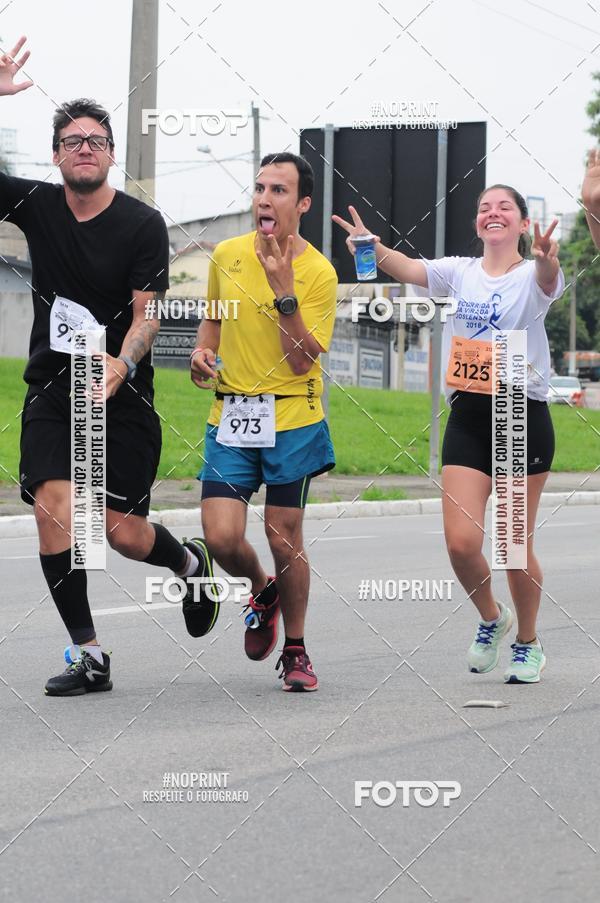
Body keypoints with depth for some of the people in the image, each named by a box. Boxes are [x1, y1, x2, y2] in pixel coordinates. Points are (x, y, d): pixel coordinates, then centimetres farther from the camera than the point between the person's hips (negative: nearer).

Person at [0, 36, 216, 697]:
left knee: (118, 529, -3)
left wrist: (122, 363, -31)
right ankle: (89, 657, -6)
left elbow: (147, 311, -11)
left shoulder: (143, 224, -7)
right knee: (54, 507, -15)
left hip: (122, 396, -3)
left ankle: (191, 565, 33)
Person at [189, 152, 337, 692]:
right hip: (230, 416, 3)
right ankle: (263, 590, 27)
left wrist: (284, 291, -22)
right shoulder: (227, 255, 4)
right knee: (222, 539, -9)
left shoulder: (317, 272, -9)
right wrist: (203, 351, 3)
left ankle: (295, 651, 21)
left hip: (292, 420, -3)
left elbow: (303, 361, -15)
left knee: (285, 540, 0)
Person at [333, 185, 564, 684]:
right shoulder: (460, 271, 5)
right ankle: (491, 618, 23)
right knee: (461, 542, -6)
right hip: (468, 415, 3)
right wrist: (375, 248, -34)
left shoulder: (532, 275, -5)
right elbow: (409, 269, -13)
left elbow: (548, 281, -29)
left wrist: (547, 260, -54)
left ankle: (528, 643, 25)